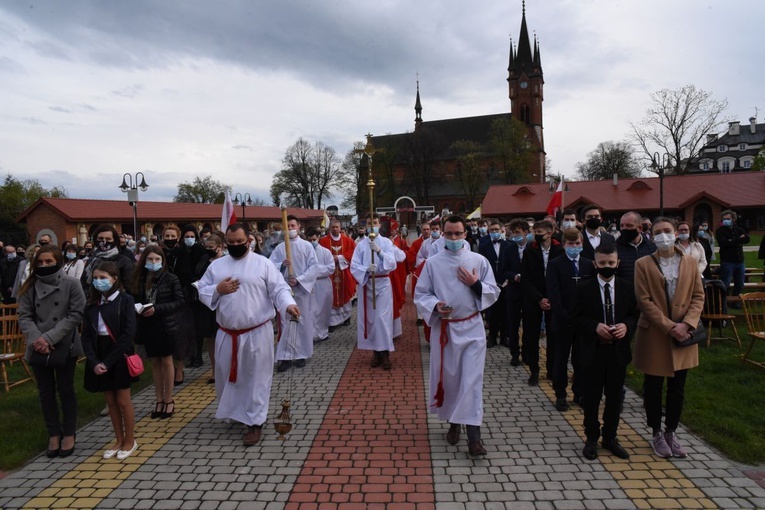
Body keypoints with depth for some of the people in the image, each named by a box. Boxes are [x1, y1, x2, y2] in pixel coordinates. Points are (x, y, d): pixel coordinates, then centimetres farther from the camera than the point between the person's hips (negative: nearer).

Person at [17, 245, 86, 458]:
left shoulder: (71, 284, -8)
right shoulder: (30, 287, 1)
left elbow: (76, 315, -12)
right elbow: (24, 317, -1)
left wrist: (50, 337, -18)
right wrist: (36, 339, -18)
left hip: (65, 347, -3)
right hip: (38, 349, 3)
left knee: (66, 390, 8)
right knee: (46, 392, 13)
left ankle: (69, 434, 23)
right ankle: (54, 434, 27)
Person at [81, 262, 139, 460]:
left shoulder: (125, 300, -8)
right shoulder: (92, 304, 6)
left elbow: (128, 333, -15)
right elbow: (86, 335, 2)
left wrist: (109, 361, -17)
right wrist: (94, 361, -12)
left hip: (119, 356, -4)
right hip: (99, 356, 5)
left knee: (123, 400, 5)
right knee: (110, 401, 13)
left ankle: (130, 440, 21)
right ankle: (119, 440, 27)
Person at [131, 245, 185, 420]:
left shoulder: (170, 278, -9)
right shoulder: (139, 279, 1)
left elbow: (179, 301, -12)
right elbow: (134, 300, 9)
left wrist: (157, 309, -20)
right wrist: (137, 309, -12)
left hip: (166, 325, -3)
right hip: (148, 326, 3)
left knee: (166, 361, 7)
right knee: (155, 362, 11)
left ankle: (168, 400, 18)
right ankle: (159, 400, 22)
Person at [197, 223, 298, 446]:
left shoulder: (263, 263, -4)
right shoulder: (216, 265, 7)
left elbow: (279, 288, -9)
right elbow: (202, 292, 9)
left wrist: (288, 304, -29)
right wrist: (217, 290, -11)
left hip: (257, 333, -4)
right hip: (226, 334, 4)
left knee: (256, 378, 4)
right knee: (227, 376, 18)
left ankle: (255, 422, 17)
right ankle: (234, 411, 42)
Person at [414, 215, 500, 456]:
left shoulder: (479, 261, -1)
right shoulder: (433, 263, -2)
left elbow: (493, 292, 3)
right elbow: (420, 294, 1)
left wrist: (476, 284, -15)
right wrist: (435, 306, -18)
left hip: (472, 327, -1)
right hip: (443, 328, 1)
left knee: (472, 380, -3)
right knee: (447, 378, 12)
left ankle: (473, 436, 2)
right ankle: (453, 423, 34)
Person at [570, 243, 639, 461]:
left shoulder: (627, 288, 3)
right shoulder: (583, 289, -5)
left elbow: (635, 315, 6)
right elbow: (575, 318, -4)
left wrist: (626, 326, -15)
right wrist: (595, 326, -20)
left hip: (618, 350, 2)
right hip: (592, 350, -2)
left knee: (615, 396, 13)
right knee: (591, 397, 7)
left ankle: (610, 437, 30)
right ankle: (591, 438, 23)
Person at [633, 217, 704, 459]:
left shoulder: (690, 262, 4)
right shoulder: (643, 264, -6)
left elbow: (698, 296, 2)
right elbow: (644, 301, -10)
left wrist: (687, 324, -12)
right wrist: (669, 326, -16)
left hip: (683, 335, 3)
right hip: (653, 335, -3)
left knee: (677, 388, 12)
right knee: (653, 388, 8)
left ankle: (671, 432, 29)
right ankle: (657, 434, 24)